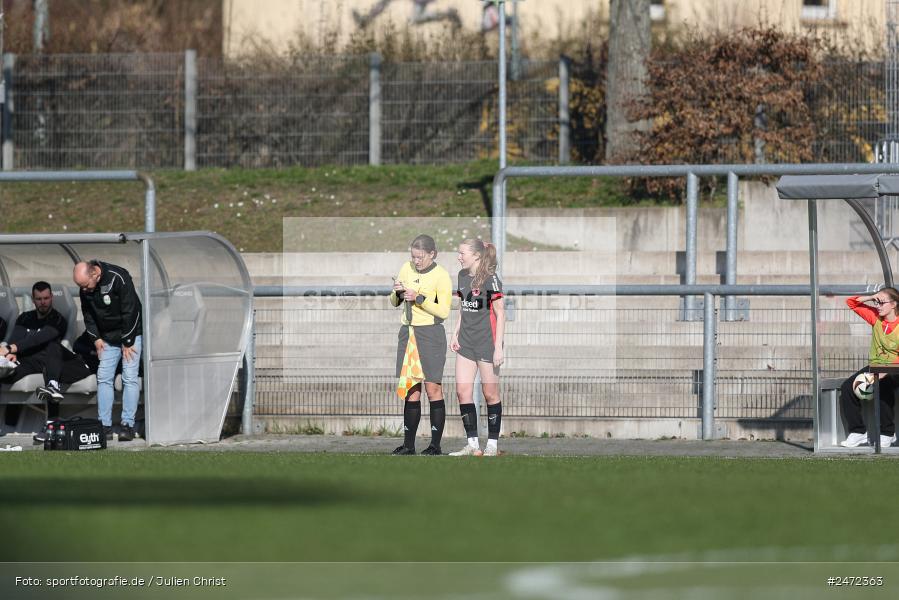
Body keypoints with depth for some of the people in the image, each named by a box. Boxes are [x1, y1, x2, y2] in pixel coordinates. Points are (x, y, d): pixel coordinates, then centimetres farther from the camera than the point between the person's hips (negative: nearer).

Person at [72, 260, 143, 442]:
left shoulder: (118, 278, -24)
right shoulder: (85, 289, -5)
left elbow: (130, 312, -21)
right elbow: (88, 314, 9)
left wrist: (127, 342, -18)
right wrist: (96, 338, -2)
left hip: (130, 334, -6)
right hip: (108, 338, 6)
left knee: (130, 377, -11)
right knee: (103, 378, -1)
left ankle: (128, 425, -10)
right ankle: (105, 426, -1)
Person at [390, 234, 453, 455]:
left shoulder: (441, 276, -8)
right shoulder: (407, 268, 9)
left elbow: (443, 312, -11)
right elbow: (395, 303, 16)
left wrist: (419, 299, -18)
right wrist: (397, 293, -6)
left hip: (431, 334, -5)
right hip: (408, 332, 5)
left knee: (433, 388, -4)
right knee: (411, 390, 5)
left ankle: (435, 445, -2)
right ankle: (408, 444, 4)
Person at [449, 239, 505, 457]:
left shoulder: (490, 279, -12)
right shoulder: (463, 276, 10)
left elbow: (500, 314, -12)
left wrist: (498, 347, -15)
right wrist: (455, 334, 12)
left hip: (487, 341, -7)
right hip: (466, 343, 7)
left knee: (490, 393, 1)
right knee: (462, 391, -1)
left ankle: (492, 444, 9)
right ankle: (472, 444, 4)